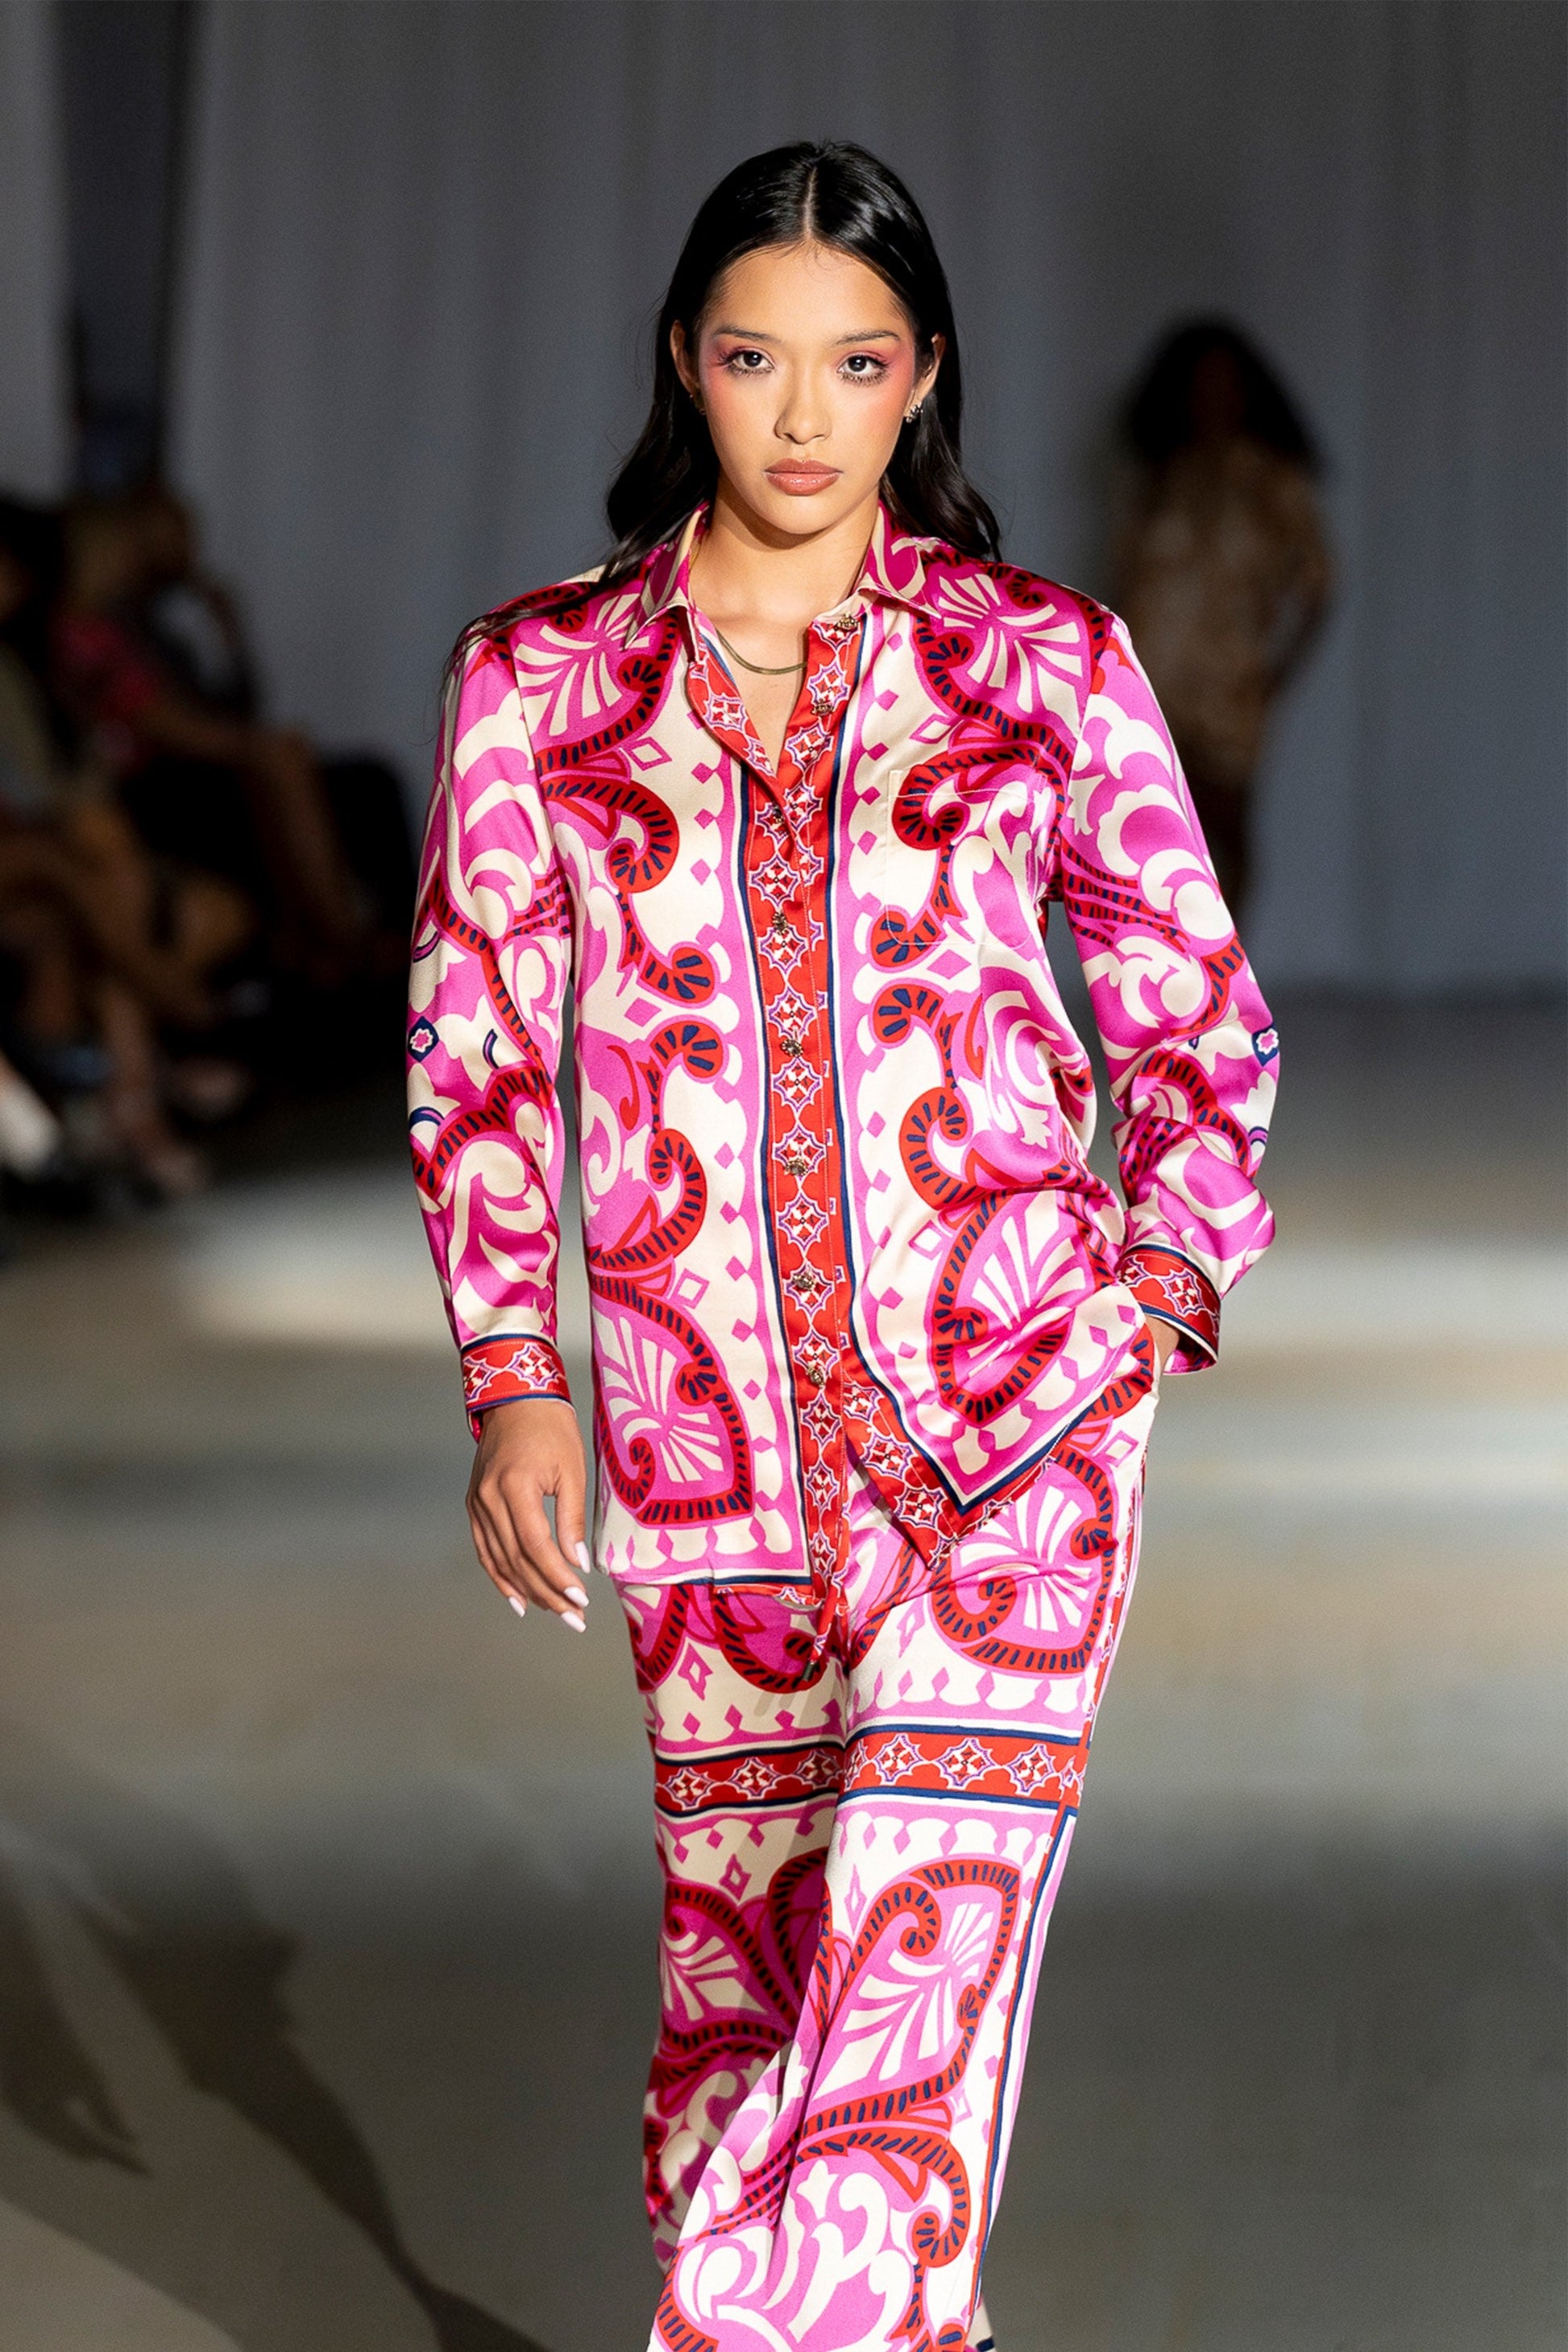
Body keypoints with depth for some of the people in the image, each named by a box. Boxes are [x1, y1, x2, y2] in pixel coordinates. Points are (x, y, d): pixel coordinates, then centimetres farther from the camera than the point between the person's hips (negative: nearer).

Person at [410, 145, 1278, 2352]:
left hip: (1010, 1420, -2)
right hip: (702, 1433, 2)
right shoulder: (541, 678, 7)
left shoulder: (1045, 660, 4)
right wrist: (513, 1381, 3)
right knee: (744, 1974, 6)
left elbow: (1200, 1024, 12)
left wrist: (1163, 1303, 2)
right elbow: (474, 1048, 11)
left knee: (918, 1989, -14)